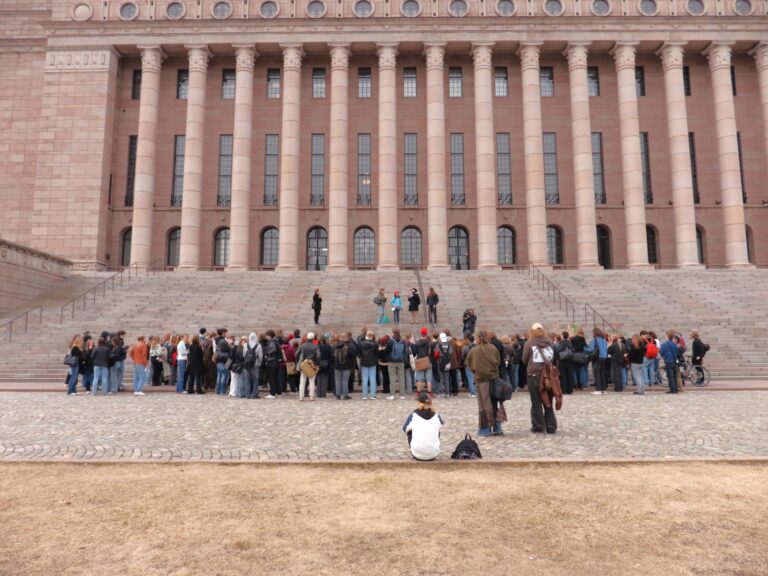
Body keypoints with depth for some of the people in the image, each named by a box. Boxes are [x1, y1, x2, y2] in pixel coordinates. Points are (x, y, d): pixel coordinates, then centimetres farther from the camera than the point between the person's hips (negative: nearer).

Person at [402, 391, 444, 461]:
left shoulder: (413, 416, -6)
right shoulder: (436, 416, -1)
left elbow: (405, 429, 10)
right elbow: (441, 424, 21)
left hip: (417, 455, -1)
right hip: (433, 455, 2)